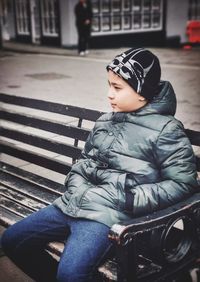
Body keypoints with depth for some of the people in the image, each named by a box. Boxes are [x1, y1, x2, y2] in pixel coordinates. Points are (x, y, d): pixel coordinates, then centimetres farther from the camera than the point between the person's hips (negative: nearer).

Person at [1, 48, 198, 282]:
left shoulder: (166, 129, -5)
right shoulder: (105, 120, 13)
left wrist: (126, 200, -15)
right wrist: (76, 187, 2)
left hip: (110, 215, -7)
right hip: (71, 204, 7)